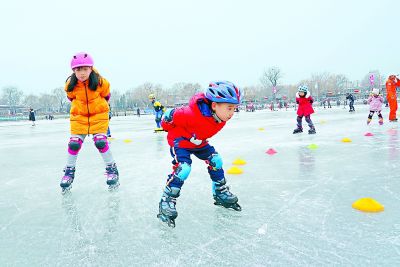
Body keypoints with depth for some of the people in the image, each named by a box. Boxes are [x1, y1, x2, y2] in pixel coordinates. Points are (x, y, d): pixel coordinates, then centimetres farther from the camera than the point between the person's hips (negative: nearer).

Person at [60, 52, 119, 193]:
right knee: (74, 143, -2)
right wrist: (79, 107, 12)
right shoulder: (71, 85, -12)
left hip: (99, 115, -2)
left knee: (101, 142, -11)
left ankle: (111, 168, 6)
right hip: (78, 117, 2)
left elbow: (106, 96, 3)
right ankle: (69, 171, 18)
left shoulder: (101, 82, -17)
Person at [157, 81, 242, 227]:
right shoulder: (192, 114, -42)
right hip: (179, 140, -7)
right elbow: (171, 116, -24)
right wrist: (167, 127, -4)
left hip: (199, 142, 7)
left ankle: (221, 194, 21)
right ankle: (166, 202, -8)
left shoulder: (221, 116, -18)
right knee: (183, 168, -23)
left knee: (216, 161, 2)